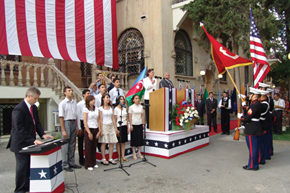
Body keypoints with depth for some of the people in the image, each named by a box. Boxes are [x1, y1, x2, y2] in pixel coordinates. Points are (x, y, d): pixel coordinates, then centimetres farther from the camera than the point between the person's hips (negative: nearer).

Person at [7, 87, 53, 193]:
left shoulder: (34, 107, 8)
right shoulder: (19, 109, -19)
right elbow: (19, 128, -22)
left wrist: (42, 134, -2)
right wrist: (32, 140, -25)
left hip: (30, 142, 8)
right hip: (21, 143, -8)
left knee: (30, 165, 12)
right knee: (22, 165, 2)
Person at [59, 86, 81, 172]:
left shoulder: (74, 102, 10)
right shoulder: (62, 103, -7)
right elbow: (61, 117, -10)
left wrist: (76, 127, 10)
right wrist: (63, 130, -14)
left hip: (73, 123, 6)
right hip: (66, 123, -6)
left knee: (72, 145, 12)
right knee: (65, 145, -1)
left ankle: (71, 162, 23)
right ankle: (65, 165, 8)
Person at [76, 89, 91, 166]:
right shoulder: (79, 104, -6)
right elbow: (78, 116, -6)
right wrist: (79, 128, -9)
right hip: (81, 123, -3)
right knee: (81, 142, 8)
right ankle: (81, 159, 19)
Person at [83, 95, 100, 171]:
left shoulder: (96, 109, 10)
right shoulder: (86, 109, -5)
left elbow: (98, 120, 11)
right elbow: (85, 122, -8)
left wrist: (99, 130, 3)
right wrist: (89, 132, -12)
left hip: (96, 130, 5)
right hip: (89, 129, -4)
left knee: (94, 147, 7)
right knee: (88, 147, 0)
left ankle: (93, 163, 18)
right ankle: (88, 165, 8)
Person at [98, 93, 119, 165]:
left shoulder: (111, 108, 12)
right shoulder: (101, 108, -2)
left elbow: (113, 119, 12)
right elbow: (100, 120, -5)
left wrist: (116, 128, 8)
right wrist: (100, 130, -10)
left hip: (111, 126, 5)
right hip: (104, 126, -5)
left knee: (112, 143, 3)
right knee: (104, 143, -1)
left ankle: (110, 158, 12)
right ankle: (103, 159, 10)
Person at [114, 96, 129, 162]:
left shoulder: (124, 109, 12)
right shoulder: (116, 109, -6)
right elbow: (114, 120, -8)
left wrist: (127, 128, 12)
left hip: (124, 126, 6)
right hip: (119, 126, -6)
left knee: (123, 142, 8)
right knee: (119, 142, 2)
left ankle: (123, 156, 15)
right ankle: (119, 157, 11)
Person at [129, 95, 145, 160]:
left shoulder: (141, 107, 6)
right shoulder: (131, 107, -4)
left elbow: (142, 116, 9)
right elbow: (130, 117, -5)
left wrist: (143, 124, 5)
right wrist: (131, 125, -10)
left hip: (140, 124, 4)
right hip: (134, 124, -4)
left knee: (140, 138, 6)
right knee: (134, 139, 2)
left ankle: (139, 153, 19)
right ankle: (134, 154, 12)